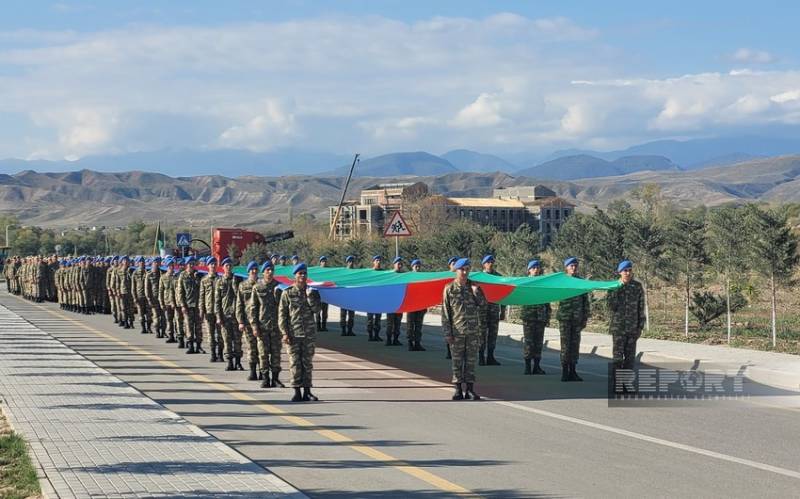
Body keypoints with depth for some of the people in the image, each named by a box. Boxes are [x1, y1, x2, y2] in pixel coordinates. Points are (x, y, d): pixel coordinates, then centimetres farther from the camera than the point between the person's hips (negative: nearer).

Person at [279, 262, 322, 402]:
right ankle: (297, 392, 2)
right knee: (295, 363, -2)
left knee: (308, 363, 4)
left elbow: (316, 309, -4)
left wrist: (309, 295, -12)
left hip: (309, 333, 2)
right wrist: (285, 333, -7)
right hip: (293, 333, -2)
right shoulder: (287, 293, 2)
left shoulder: (312, 292, 9)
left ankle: (307, 391, 10)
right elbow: (282, 314, 0)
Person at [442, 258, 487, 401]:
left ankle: (470, 389, 9)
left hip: (473, 330, 2)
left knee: (471, 360, 4)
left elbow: (483, 305, 0)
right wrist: (447, 333, -6)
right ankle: (458, 390, 9)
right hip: (457, 331, -2)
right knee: (457, 361, 3)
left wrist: (476, 292, -16)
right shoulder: (449, 289, -1)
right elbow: (445, 312, -2)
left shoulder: (474, 286, 5)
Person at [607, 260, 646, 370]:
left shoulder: (637, 286, 1)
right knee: (618, 354, -2)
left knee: (630, 355, 5)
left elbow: (641, 308, 4)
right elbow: (611, 307, -4)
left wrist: (640, 327, 1)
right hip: (618, 326, -1)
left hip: (632, 327, 1)